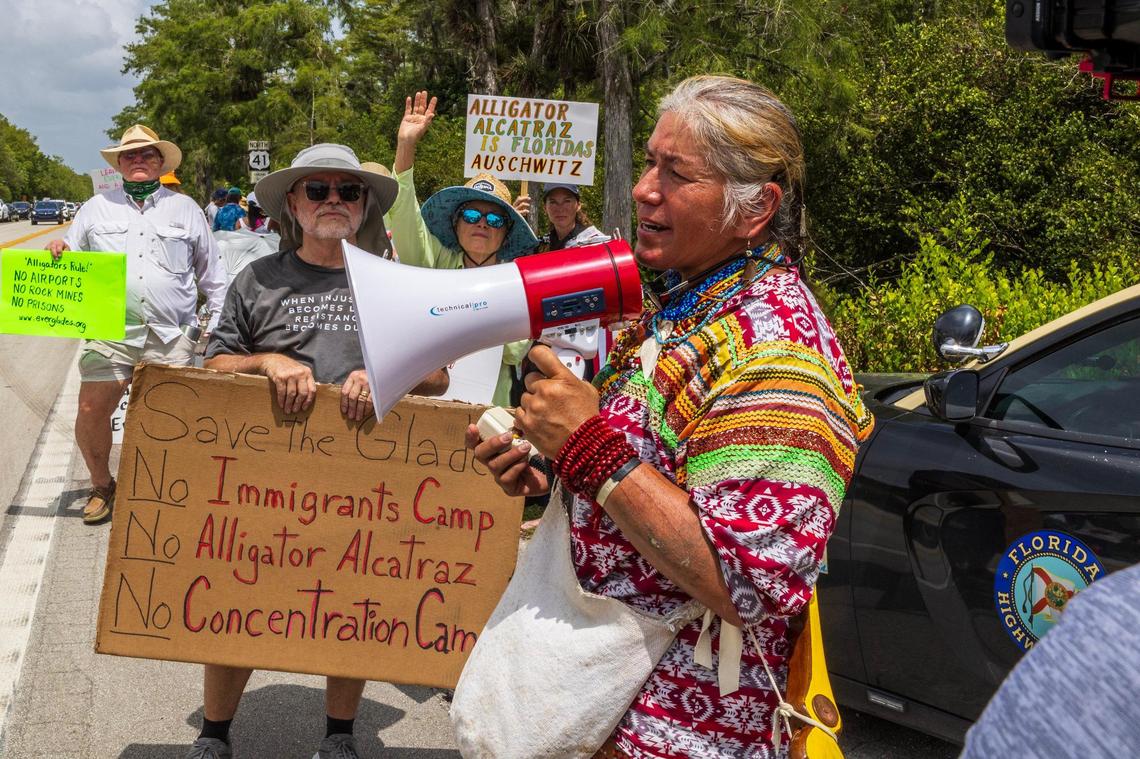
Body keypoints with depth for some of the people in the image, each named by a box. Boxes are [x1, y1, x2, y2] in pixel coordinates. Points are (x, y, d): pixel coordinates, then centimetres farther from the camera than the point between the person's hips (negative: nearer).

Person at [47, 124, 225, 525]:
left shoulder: (185, 208, 12)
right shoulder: (96, 208, 14)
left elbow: (210, 274, 16)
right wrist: (57, 252, -7)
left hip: (171, 337, -1)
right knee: (91, 413, -4)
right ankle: (101, 486, 19)